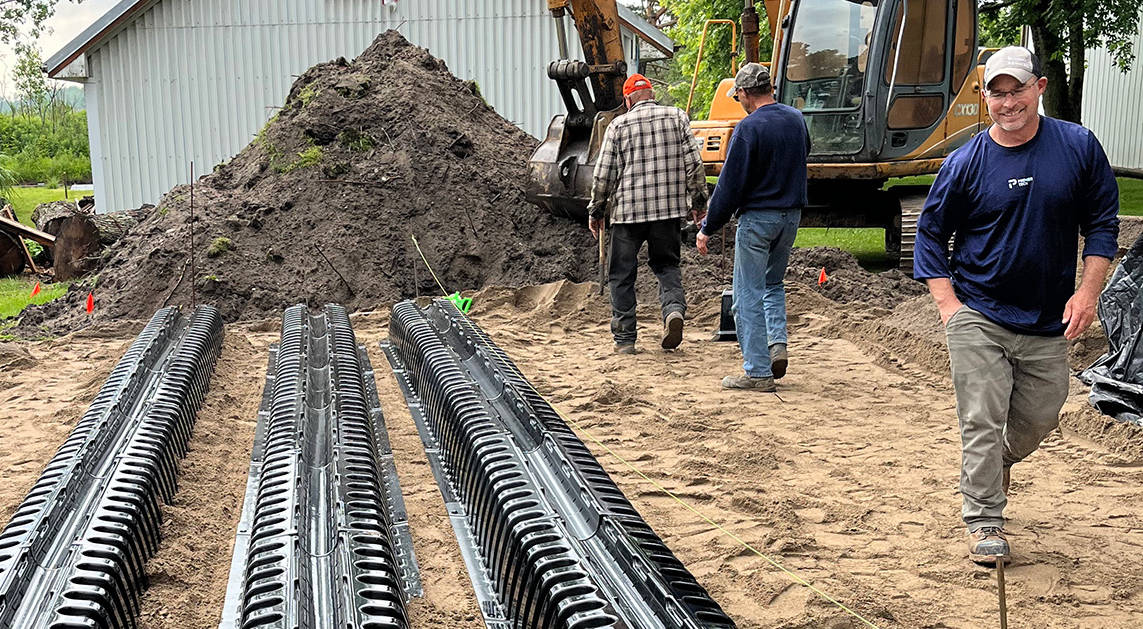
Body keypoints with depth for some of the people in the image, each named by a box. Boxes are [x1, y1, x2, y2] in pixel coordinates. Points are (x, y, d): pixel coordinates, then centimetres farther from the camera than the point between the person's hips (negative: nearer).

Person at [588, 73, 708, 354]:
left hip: (628, 210, -2)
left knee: (622, 274, 8)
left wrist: (596, 210, 11)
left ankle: (624, 338, 9)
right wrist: (697, 199, 12)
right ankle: (674, 308, -11)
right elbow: (693, 162, 2)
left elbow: (603, 174, 0)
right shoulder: (677, 117, 5)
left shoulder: (618, 125, 0)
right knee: (666, 265, 17)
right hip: (670, 209, 2)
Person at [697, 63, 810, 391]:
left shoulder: (749, 128, -17)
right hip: (792, 214, 7)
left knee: (749, 295, 1)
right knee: (773, 283, 24)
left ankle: (758, 372, 1)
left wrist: (708, 229, -9)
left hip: (757, 217, -7)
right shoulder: (795, 119, 5)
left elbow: (730, 185, -16)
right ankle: (778, 343, 7)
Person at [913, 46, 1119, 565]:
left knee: (1040, 417, 15)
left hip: (1049, 322, 3)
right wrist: (949, 304, -7)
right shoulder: (966, 163, -6)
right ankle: (984, 523, 8)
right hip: (978, 318, -2)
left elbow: (1101, 222, 5)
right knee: (982, 421, -4)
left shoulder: (1078, 147, -2)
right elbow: (930, 234, 3)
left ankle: (995, 464, 45)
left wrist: (1088, 291, -5)